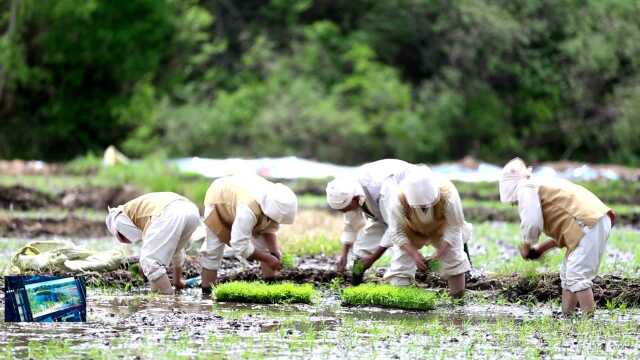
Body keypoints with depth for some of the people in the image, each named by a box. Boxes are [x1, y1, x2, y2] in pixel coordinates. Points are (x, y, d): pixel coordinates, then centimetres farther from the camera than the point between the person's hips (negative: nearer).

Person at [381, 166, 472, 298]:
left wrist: (439, 255, -38)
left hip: (441, 230, 0)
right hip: (412, 232, 0)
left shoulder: (448, 195, -39)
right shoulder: (398, 200, -39)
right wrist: (414, 254, -41)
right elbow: (397, 233, -28)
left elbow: (453, 228, -28)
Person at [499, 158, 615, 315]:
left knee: (576, 276, -11)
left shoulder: (525, 188, -3)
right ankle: (566, 316, 19)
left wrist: (525, 247, 3)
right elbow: (564, 228, 27)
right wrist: (542, 248, 23)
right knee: (568, 274, 17)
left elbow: (532, 224, -15)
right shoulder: (541, 185, 26)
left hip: (589, 224, -10)